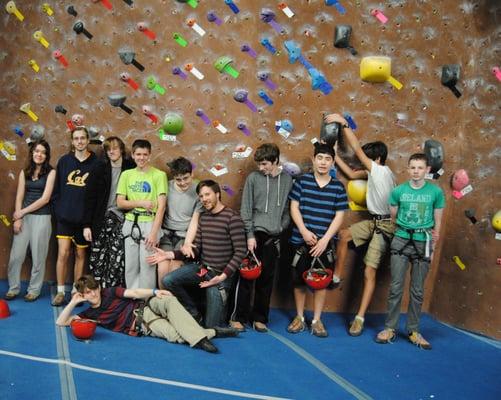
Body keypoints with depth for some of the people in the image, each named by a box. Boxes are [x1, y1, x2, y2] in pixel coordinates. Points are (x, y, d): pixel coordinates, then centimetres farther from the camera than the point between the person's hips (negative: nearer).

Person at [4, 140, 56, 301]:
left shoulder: (51, 172, -2)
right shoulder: (24, 172, 10)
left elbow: (45, 198, -9)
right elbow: (19, 197, 6)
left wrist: (22, 212, -7)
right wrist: (18, 218, -6)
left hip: (41, 217, -3)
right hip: (24, 217, 3)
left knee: (38, 256, 3)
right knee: (16, 255, 2)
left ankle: (34, 290, 16)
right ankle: (13, 288, 16)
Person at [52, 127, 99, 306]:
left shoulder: (96, 163, -3)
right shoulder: (64, 161, 4)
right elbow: (57, 188, 7)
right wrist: (58, 209, -1)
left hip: (85, 218, -1)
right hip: (65, 216, 1)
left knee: (80, 255, 10)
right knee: (63, 253, -4)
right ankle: (60, 292, 7)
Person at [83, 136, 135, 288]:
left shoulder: (131, 168, 2)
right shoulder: (100, 169, 4)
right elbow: (90, 197, 2)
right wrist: (87, 224, -3)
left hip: (121, 220, -1)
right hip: (101, 221, 1)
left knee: (117, 262, -9)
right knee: (97, 261, 1)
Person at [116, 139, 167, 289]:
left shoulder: (159, 175, -4)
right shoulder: (126, 175, 8)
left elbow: (161, 206, -9)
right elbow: (120, 203, 5)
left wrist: (154, 232, -15)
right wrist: (140, 203, -10)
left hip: (150, 223, -4)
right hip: (130, 224, 4)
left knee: (147, 266, -2)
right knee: (131, 266, 9)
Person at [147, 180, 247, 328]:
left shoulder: (232, 218, -14)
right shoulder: (203, 217, 8)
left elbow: (240, 252, -16)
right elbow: (196, 249, 6)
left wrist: (224, 276, -24)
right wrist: (169, 255, -6)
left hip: (220, 273, -6)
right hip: (201, 267, 6)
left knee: (211, 326, -4)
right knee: (168, 281, -17)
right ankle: (194, 314, 3)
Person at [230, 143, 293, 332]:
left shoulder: (287, 179, 4)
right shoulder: (253, 178, -1)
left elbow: (288, 208, 7)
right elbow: (246, 209, -2)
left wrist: (282, 227, -4)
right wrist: (250, 235, -8)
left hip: (274, 236, 2)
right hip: (255, 233, -2)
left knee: (266, 279, 7)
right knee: (247, 276, 1)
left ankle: (259, 317, 17)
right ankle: (239, 316, 10)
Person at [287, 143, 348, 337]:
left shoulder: (338, 187, 0)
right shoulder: (302, 181, -1)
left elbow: (339, 216, -2)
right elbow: (294, 207, -2)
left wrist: (325, 239, -10)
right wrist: (304, 231, -14)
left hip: (324, 243, 0)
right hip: (300, 240, 0)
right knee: (299, 280, 8)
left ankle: (316, 320, 20)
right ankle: (299, 317, 24)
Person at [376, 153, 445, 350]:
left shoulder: (436, 192, -1)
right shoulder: (398, 191, 0)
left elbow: (437, 221, 6)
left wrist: (433, 239, 5)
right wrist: (404, 229, 9)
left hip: (423, 243, 0)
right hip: (401, 240, 0)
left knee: (418, 290, 7)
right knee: (396, 287, -1)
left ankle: (413, 330, 17)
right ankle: (390, 328, 10)